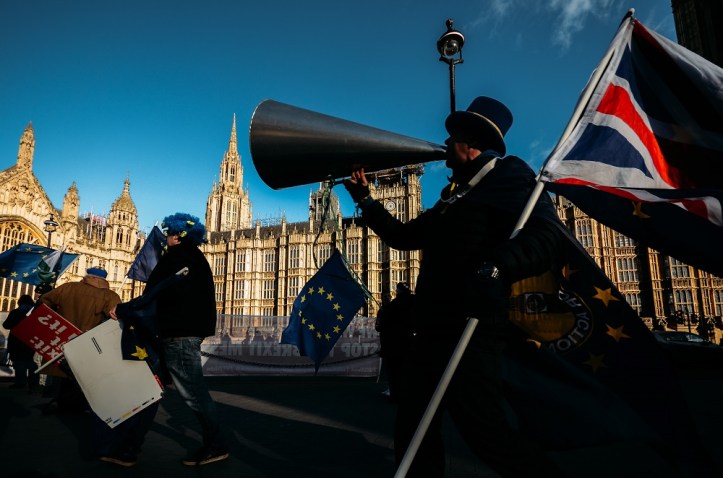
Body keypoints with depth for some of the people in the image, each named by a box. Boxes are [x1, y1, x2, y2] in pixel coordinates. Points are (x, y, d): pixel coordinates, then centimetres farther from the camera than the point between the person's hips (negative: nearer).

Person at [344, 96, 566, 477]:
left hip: (471, 330, -9)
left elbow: (546, 238, -18)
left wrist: (496, 266, -36)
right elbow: (403, 235, 30)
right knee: (412, 430, 14)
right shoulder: (454, 197, 23)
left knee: (486, 432, -9)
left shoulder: (510, 176, -2)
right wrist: (365, 201, 26)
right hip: (432, 329, 9)